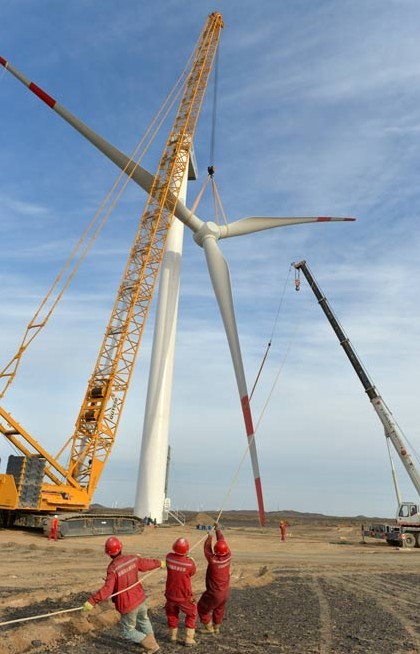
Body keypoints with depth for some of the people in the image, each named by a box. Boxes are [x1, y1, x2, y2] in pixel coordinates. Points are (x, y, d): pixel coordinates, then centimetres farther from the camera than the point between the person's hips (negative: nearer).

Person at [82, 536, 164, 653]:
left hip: (128, 605, -6)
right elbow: (147, 563, 7)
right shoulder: (133, 558, -10)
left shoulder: (113, 569, -27)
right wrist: (159, 563, 26)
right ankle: (151, 643, 44)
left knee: (128, 632, 16)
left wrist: (91, 601, -33)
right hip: (141, 599, 6)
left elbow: (107, 590, -34)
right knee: (143, 621, 31)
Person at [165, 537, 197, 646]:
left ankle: (173, 636, 41)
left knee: (171, 613, 30)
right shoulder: (190, 563, -25)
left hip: (171, 595, 3)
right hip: (185, 597, -3)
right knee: (192, 614, 23)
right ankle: (189, 639, 21)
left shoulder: (169, 557, -19)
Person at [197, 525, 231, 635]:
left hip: (214, 593, -5)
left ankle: (209, 628, 27)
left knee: (202, 608, 19)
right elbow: (222, 541, -6)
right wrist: (217, 530, 8)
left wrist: (209, 537, 4)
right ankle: (216, 627, 41)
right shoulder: (228, 557, -19)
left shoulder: (213, 560, -31)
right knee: (219, 610, 28)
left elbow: (207, 549, -13)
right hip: (225, 592, 5)